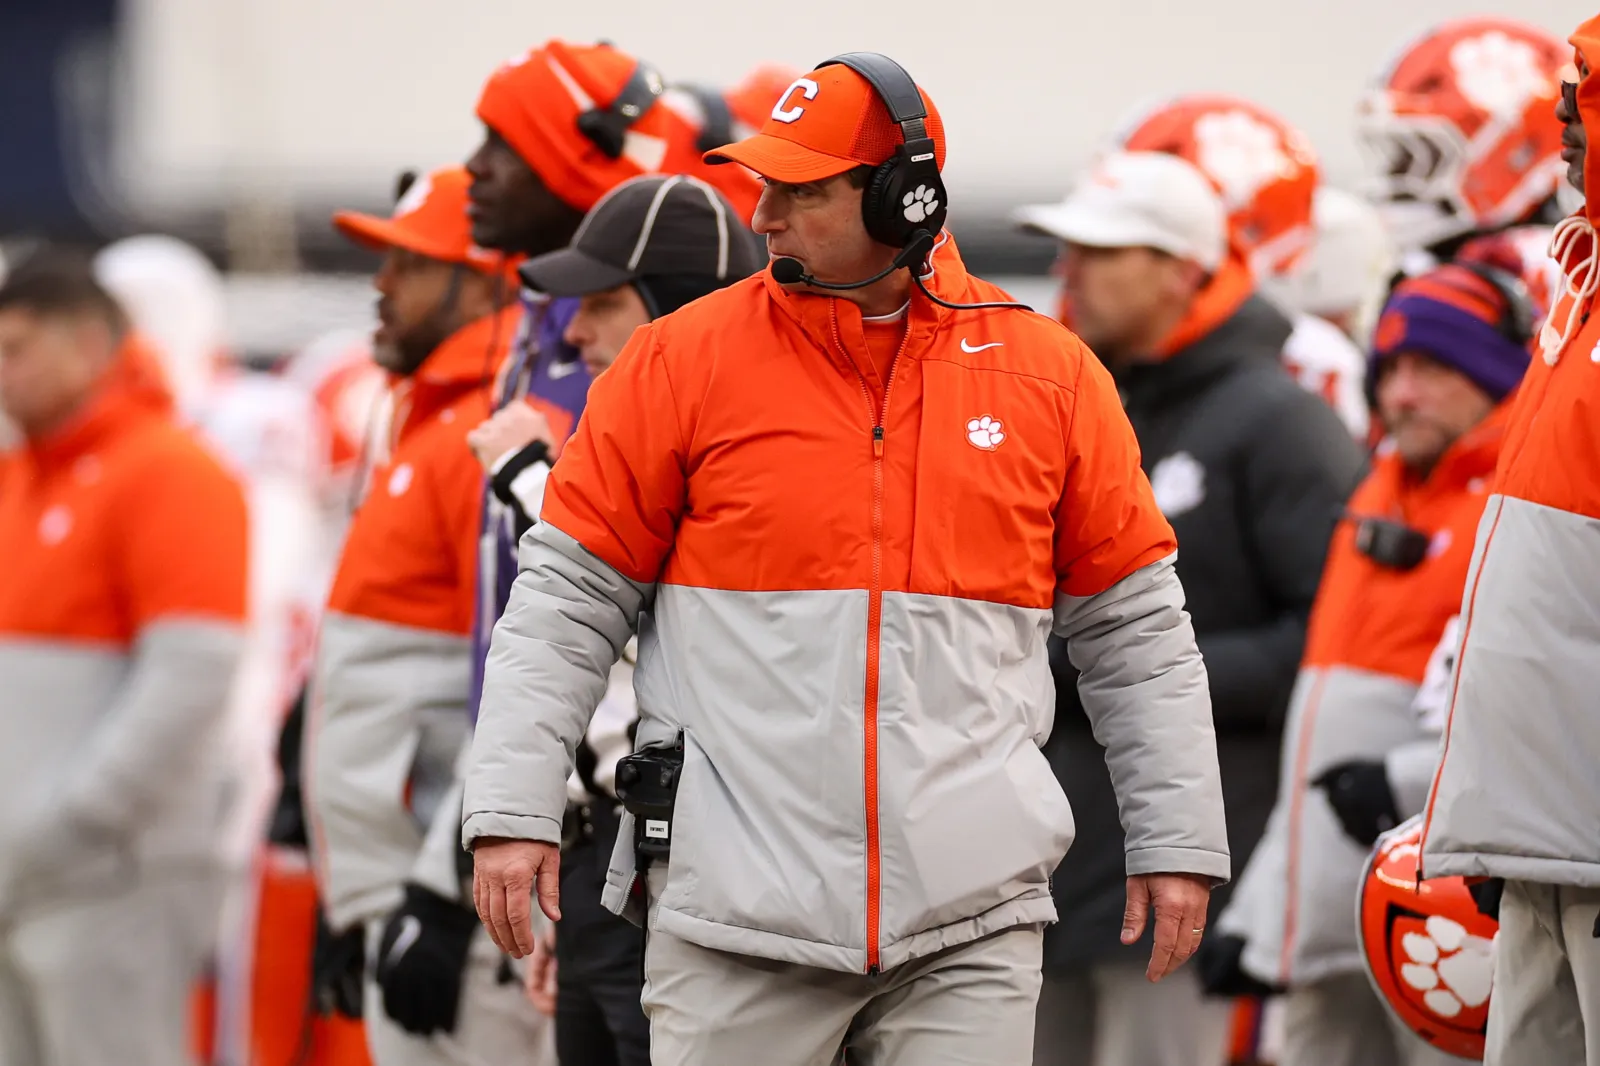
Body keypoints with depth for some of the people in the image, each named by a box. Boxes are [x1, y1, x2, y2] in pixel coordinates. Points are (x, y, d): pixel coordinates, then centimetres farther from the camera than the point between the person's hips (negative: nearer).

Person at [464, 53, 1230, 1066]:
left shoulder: (1049, 375, 6)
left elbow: (1135, 629, 13)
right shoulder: (688, 358, 2)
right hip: (737, 908, -1)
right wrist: (513, 810, -5)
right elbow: (569, 599, 3)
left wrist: (1176, 840, 10)